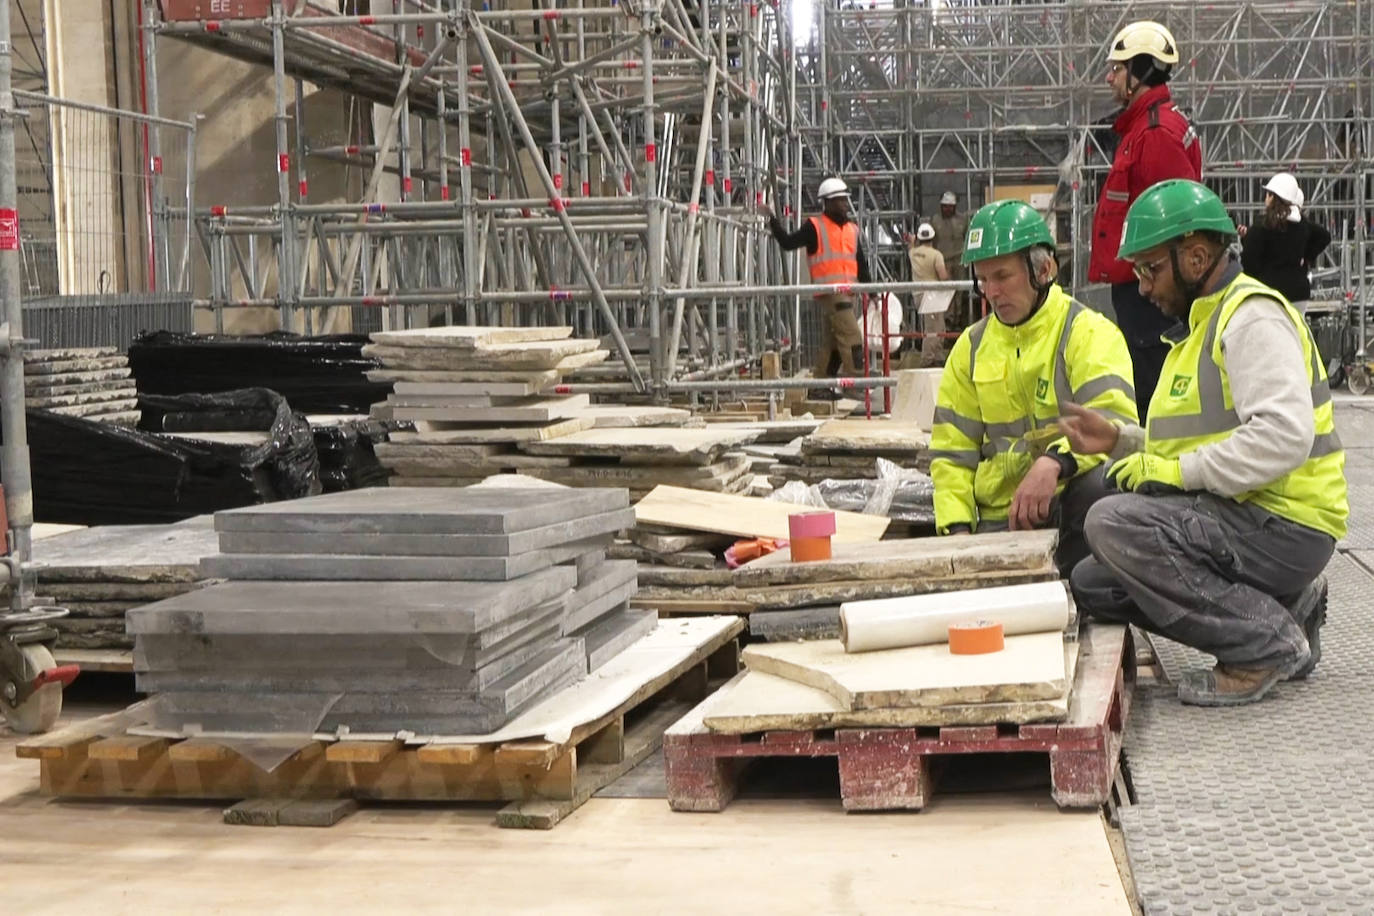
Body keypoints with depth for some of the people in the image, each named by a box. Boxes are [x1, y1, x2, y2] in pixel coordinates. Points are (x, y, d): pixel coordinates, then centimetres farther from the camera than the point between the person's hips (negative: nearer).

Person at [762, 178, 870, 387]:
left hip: (847, 292, 7)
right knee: (851, 337, -16)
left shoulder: (852, 229, 19)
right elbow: (788, 243, -5)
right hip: (829, 291, -7)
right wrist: (772, 220, -13)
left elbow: (861, 264, 23)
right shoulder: (815, 226, -1)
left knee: (831, 341, 10)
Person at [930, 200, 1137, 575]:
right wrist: (956, 525, -2)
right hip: (998, 518, 4)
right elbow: (951, 449, 14)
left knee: (1100, 486, -36)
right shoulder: (971, 347, 13)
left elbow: (1115, 419, -20)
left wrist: (1054, 463, -38)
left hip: (1070, 501, -4)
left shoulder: (1088, 333, -4)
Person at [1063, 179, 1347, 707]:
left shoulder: (1253, 317, -13)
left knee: (1114, 525, -26)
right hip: (1247, 522, 11)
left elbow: (1283, 436, -28)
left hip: (1284, 527, -11)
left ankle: (1268, 642, -14)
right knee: (1091, 585, 6)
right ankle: (1284, 610, 8)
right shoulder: (1202, 323, 20)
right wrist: (1119, 441, 8)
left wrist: (1176, 472, -22)